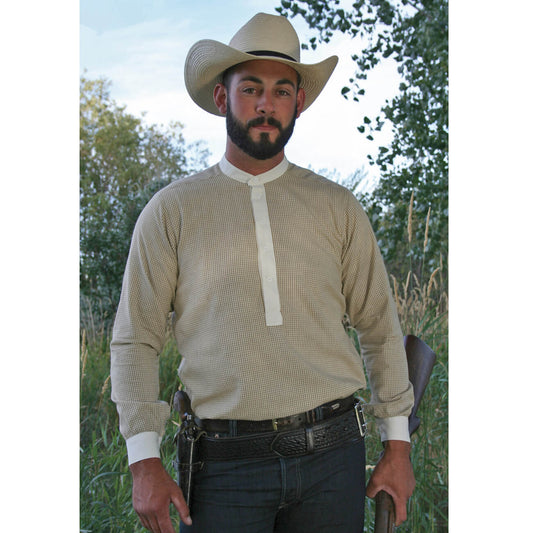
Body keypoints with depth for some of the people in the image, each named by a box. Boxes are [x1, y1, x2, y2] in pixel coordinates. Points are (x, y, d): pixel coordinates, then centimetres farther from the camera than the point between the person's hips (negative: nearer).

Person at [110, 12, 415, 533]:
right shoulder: (171, 211, 2)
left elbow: (380, 328, 11)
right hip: (226, 463, -1)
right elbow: (134, 341, 1)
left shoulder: (337, 207, 7)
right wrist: (145, 461, -6)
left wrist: (397, 444, 9)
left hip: (332, 455, 2)